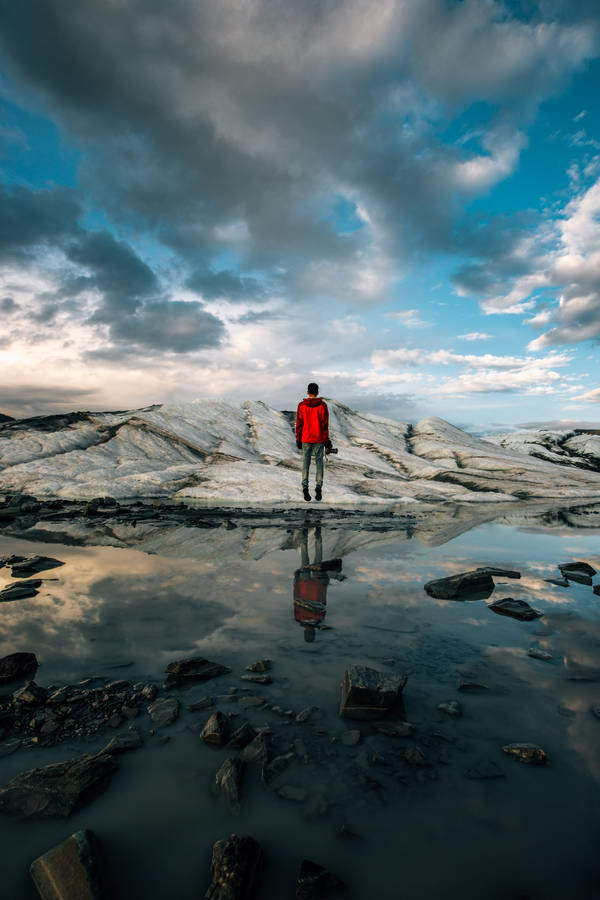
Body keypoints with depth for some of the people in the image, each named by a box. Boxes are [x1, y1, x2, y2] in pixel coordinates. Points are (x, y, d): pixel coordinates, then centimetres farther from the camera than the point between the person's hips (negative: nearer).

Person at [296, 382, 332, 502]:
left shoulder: (301, 405, -4)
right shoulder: (322, 405, -5)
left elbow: (299, 424, -2)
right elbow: (325, 424, -5)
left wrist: (298, 440, 6)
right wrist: (326, 440, 2)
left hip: (305, 439, 0)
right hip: (319, 439, 0)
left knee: (305, 463, 8)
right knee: (319, 463, 7)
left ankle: (305, 488, -2)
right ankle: (318, 489, 0)